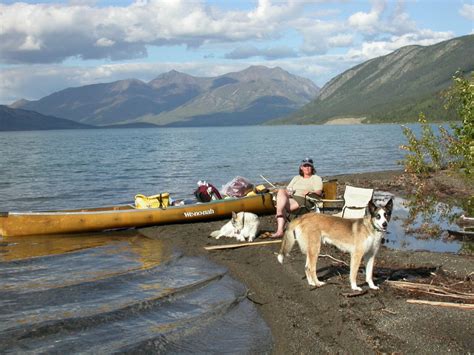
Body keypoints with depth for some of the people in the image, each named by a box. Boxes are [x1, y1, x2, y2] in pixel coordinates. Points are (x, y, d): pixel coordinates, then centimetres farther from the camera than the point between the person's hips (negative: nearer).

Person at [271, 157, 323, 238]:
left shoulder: (316, 178, 16)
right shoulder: (296, 178, 33)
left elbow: (319, 192, 0)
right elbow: (288, 189, 26)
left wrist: (310, 193, -22)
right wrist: (286, 192, 0)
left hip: (303, 199, -5)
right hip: (290, 197, 5)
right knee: (281, 191, -33)